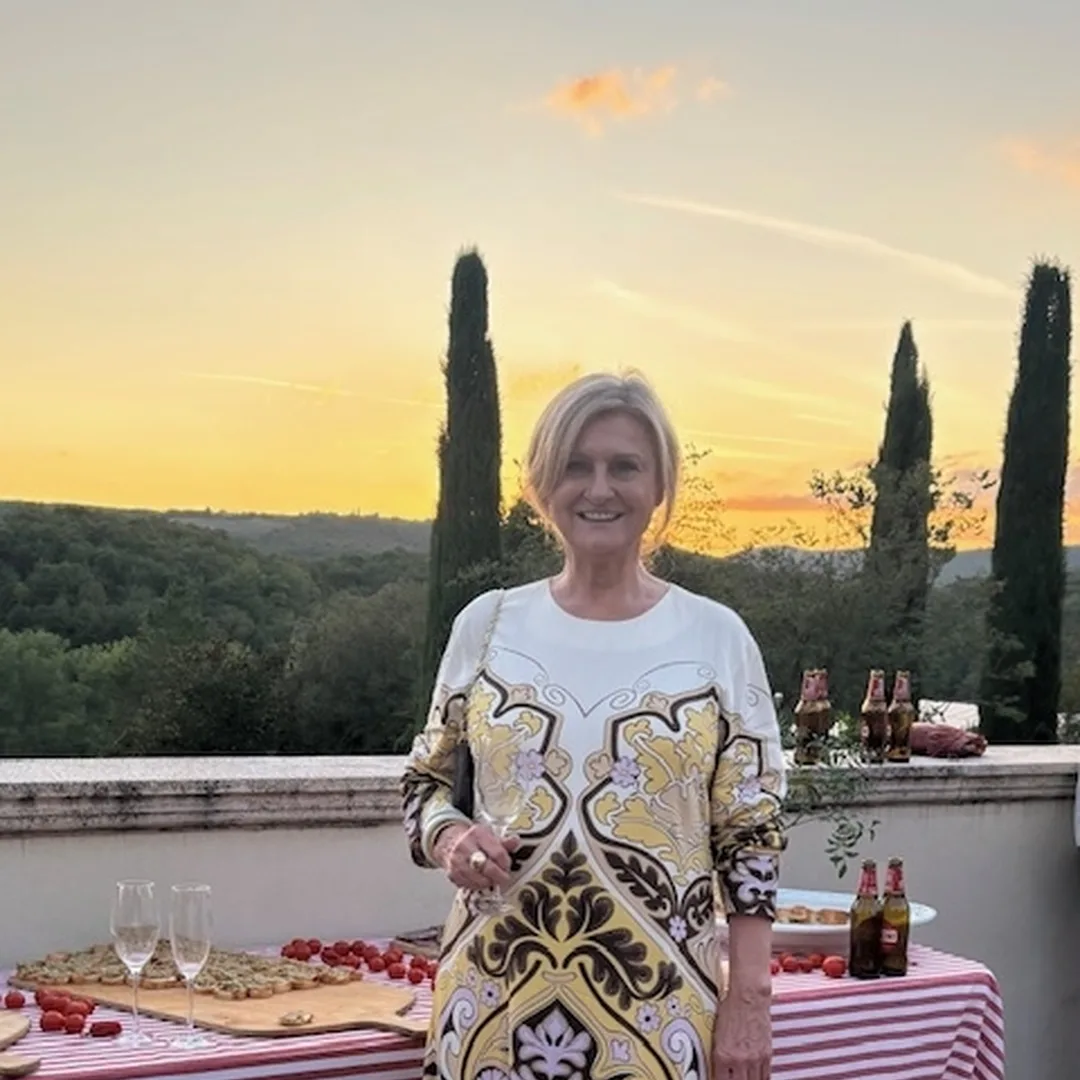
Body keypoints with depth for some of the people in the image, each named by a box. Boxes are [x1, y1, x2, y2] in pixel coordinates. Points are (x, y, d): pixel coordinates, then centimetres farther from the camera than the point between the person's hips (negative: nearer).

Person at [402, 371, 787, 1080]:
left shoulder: (716, 637, -2)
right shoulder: (488, 623, 2)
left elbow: (750, 834, -1)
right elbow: (426, 782, 12)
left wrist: (749, 1005, -5)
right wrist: (449, 838, -10)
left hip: (658, 1008, -1)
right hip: (495, 998, 2)